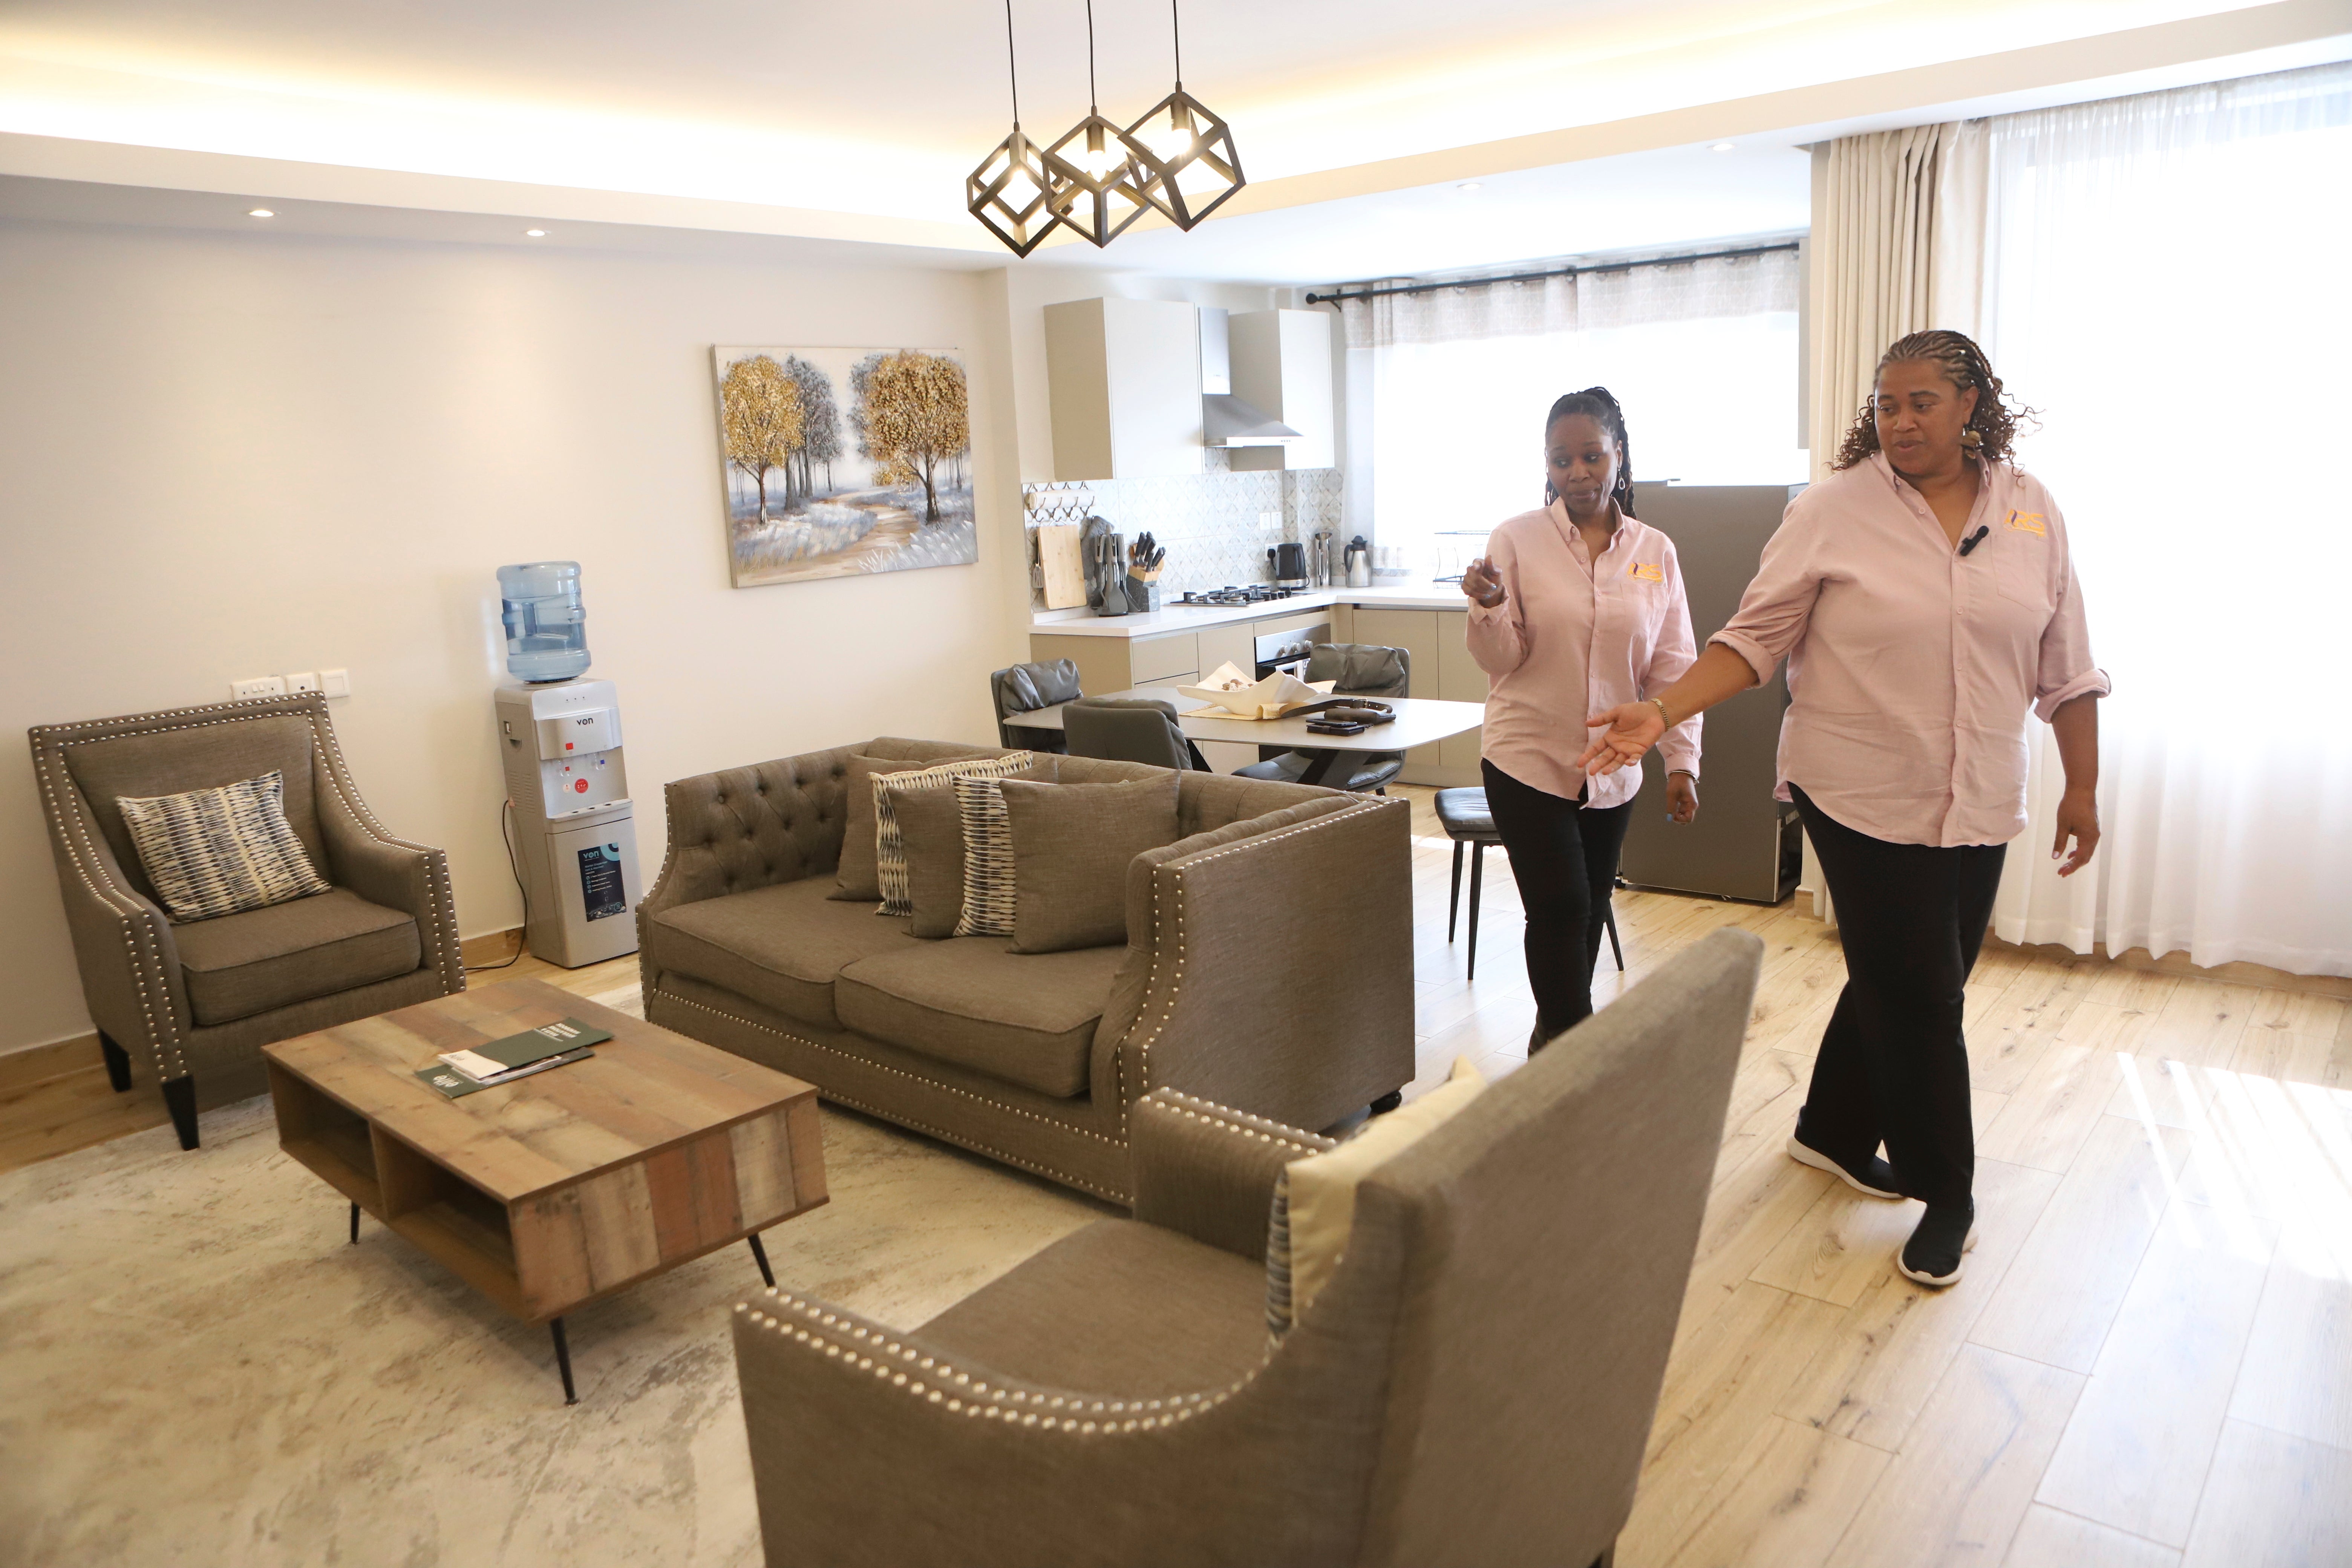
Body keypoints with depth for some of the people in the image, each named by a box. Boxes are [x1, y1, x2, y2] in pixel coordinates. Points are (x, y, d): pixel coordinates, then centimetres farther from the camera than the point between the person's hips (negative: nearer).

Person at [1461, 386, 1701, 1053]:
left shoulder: (1655, 551, 3)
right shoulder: (1517, 540, -6)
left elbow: (1672, 666, 5)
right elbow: (1502, 660, -6)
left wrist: (1682, 760, 0)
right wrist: (1488, 609, -26)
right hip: (1529, 760, -3)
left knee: (1589, 912, 12)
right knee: (1560, 910, -8)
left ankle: (1553, 1038, 30)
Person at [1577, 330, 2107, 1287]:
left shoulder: (2031, 511, 3)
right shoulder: (1836, 509, -7)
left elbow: (2065, 668, 7)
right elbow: (1755, 638, -8)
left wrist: (2083, 787, 7)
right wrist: (1663, 714, -20)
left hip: (1980, 804, 4)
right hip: (1864, 796, -4)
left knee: (1897, 985, 14)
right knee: (1919, 997, 1)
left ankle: (1835, 1133, 36)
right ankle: (1946, 1195, 19)